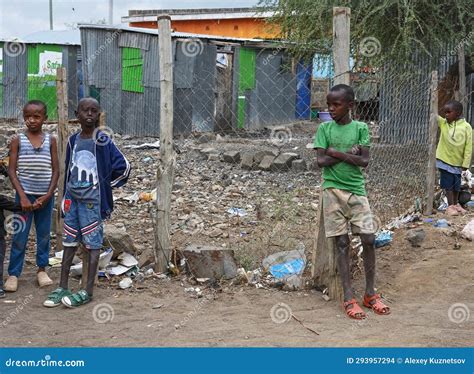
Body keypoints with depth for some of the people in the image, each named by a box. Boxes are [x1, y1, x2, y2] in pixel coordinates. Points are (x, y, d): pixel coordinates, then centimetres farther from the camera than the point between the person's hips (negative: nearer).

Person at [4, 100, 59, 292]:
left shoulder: (51, 140, 0)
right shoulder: (18, 141, -3)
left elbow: (56, 170, 1)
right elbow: (12, 171, -5)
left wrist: (48, 195, -8)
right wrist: (23, 197, -13)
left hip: (45, 196, 2)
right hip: (25, 195, -1)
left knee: (44, 234, 9)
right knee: (19, 236, 0)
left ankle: (42, 269, 22)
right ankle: (13, 274, 7)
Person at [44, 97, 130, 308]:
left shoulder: (102, 141, -9)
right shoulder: (73, 141, 7)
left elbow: (123, 167, -11)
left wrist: (105, 186, -4)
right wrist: (66, 196, 13)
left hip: (92, 201, -5)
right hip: (73, 199, 6)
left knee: (92, 244, 1)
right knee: (69, 242, 9)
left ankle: (88, 291, 7)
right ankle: (63, 288, 16)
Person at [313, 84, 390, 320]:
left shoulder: (361, 128, 3)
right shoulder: (324, 128, 2)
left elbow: (364, 161, -7)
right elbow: (321, 161, -7)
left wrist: (336, 153, -10)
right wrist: (349, 152, -9)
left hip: (357, 190, 1)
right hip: (333, 191, -1)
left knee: (369, 240, -2)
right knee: (342, 242, 0)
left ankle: (370, 294, 12)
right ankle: (348, 298, 4)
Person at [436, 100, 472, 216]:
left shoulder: (466, 127, -9)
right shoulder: (443, 123, -3)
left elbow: (468, 147, -8)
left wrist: (466, 164, -9)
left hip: (458, 162, 0)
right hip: (445, 159, 0)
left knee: (456, 184, 15)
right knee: (448, 184, 4)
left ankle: (456, 204, 33)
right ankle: (450, 206, 14)